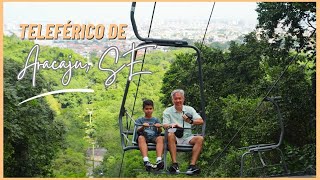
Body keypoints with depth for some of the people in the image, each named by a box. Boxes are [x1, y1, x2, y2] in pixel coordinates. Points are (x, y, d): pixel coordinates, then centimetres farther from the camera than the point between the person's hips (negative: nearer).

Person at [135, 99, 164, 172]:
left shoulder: (156, 120, 25)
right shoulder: (140, 120, 22)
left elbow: (159, 132, 10)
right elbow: (138, 130, 3)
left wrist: (159, 127, -14)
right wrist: (143, 127, -20)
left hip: (154, 137, 1)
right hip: (144, 137, -1)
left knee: (160, 138, -33)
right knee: (140, 137, -36)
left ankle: (159, 160, -49)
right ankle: (146, 161, -52)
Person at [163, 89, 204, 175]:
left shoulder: (189, 109, 13)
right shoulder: (167, 111, 11)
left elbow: (201, 121, 0)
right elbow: (165, 125, -4)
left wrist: (191, 121, -21)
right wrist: (171, 125, -28)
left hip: (187, 137, 2)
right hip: (175, 137, -2)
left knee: (200, 138, -26)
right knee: (170, 135, -35)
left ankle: (192, 165, -35)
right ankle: (175, 164, -39)